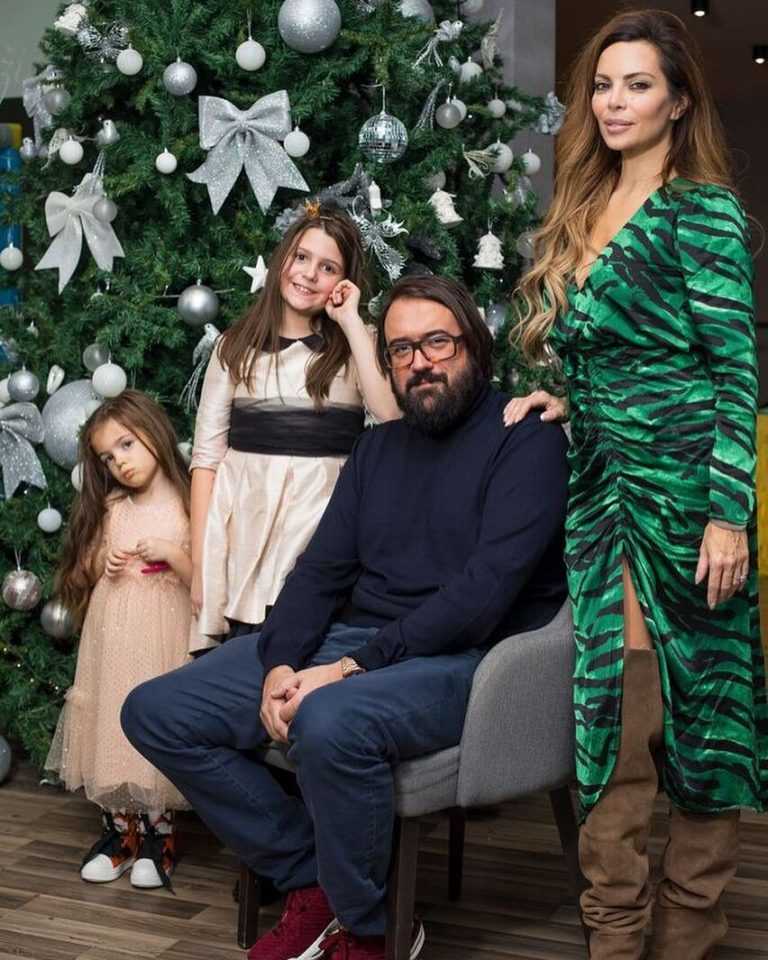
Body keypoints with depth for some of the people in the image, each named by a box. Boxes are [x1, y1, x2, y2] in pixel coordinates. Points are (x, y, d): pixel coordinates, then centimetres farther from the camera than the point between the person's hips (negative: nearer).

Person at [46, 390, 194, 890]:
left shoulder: (186, 504, -4)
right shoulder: (111, 507, 9)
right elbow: (87, 574, 17)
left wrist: (171, 553, -19)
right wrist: (105, 565, -3)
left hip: (163, 634, -4)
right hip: (113, 634, 4)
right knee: (113, 724, 3)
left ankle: (157, 835, 11)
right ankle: (122, 829, 17)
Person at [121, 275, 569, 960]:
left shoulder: (527, 439, -6)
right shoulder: (379, 446, 17)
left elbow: (486, 588, -18)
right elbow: (322, 569, 12)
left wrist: (355, 665, -21)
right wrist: (280, 665, -7)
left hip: (464, 658, -7)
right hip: (349, 639, 8)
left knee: (330, 723, -39)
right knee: (155, 713, -1)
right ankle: (310, 884, 3)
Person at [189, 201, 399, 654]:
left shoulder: (357, 344, 9)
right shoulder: (237, 346, 12)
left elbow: (393, 415, -12)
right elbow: (207, 455, 6)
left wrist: (351, 319, -6)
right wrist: (199, 562, -2)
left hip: (320, 519, -1)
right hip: (241, 524, 1)